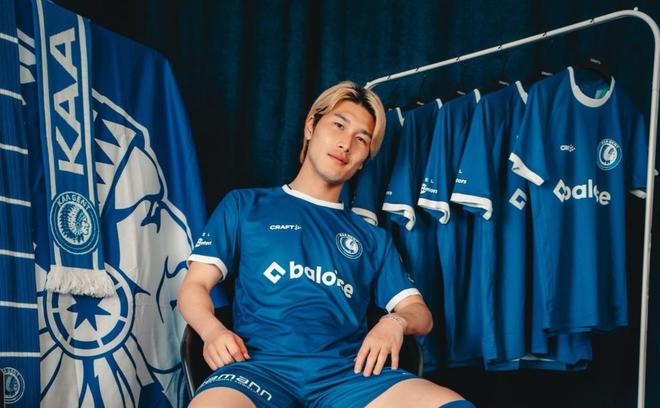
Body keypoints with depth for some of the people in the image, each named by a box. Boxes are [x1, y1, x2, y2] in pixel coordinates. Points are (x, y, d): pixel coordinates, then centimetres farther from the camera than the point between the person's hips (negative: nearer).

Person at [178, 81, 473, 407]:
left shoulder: (372, 238, 26)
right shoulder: (244, 205, 19)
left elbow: (420, 313, 20)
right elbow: (194, 286, 13)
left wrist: (395, 322, -5)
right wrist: (212, 330, -10)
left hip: (349, 371, 3)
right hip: (263, 364, -3)